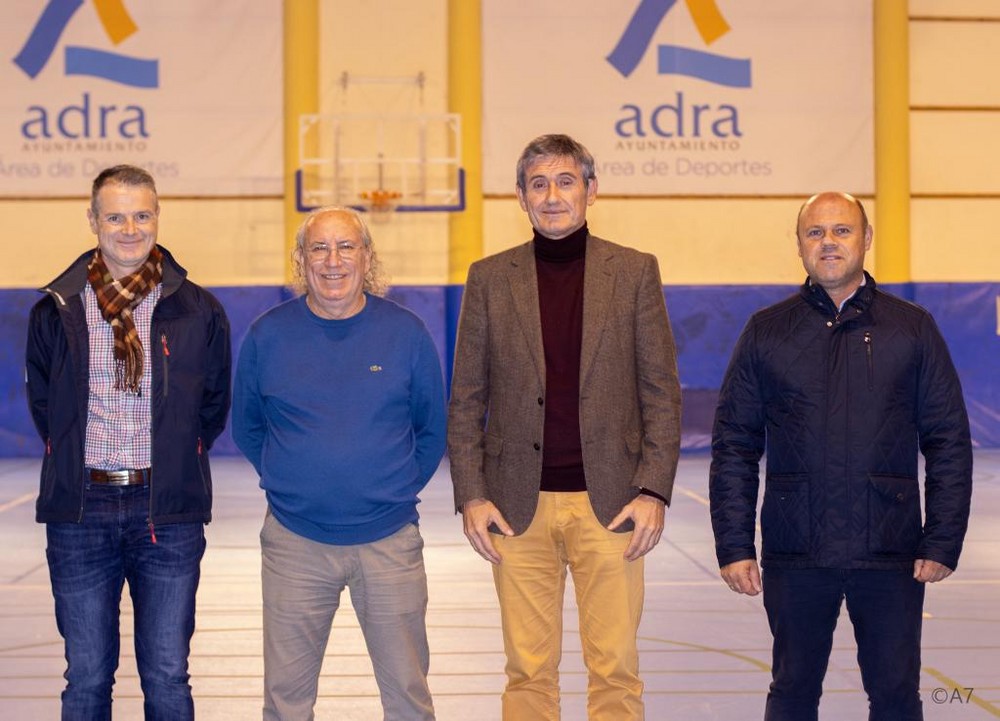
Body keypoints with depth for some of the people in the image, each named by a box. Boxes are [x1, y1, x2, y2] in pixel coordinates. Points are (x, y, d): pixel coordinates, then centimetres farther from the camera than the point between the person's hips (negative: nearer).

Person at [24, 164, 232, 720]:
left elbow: (215, 405, 12)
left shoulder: (198, 311, 3)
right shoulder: (56, 312, 4)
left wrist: (176, 461, 9)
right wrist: (74, 462, 9)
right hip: (80, 512, 1)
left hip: (168, 513, 0)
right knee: (87, 676, 8)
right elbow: (42, 403, 13)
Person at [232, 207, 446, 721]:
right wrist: (289, 482, 7)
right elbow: (246, 429, 13)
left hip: (389, 543, 0)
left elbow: (432, 430, 10)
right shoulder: (268, 335, -1)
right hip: (294, 543, 1)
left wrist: (395, 487, 5)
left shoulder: (406, 333, -2)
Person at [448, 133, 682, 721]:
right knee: (529, 671, 5)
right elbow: (466, 401, 7)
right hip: (519, 506, 1)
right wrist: (470, 496, -1)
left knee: (615, 668, 1)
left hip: (608, 502, -1)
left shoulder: (634, 272, 4)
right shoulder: (490, 278, 6)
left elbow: (662, 393, 3)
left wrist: (654, 492, -5)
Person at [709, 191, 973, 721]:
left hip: (891, 556, 0)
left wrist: (943, 542, -3)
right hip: (794, 555, 1)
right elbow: (733, 448, 5)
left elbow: (949, 444, 5)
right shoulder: (765, 333, 6)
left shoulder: (913, 328, 5)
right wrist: (733, 546, -2)